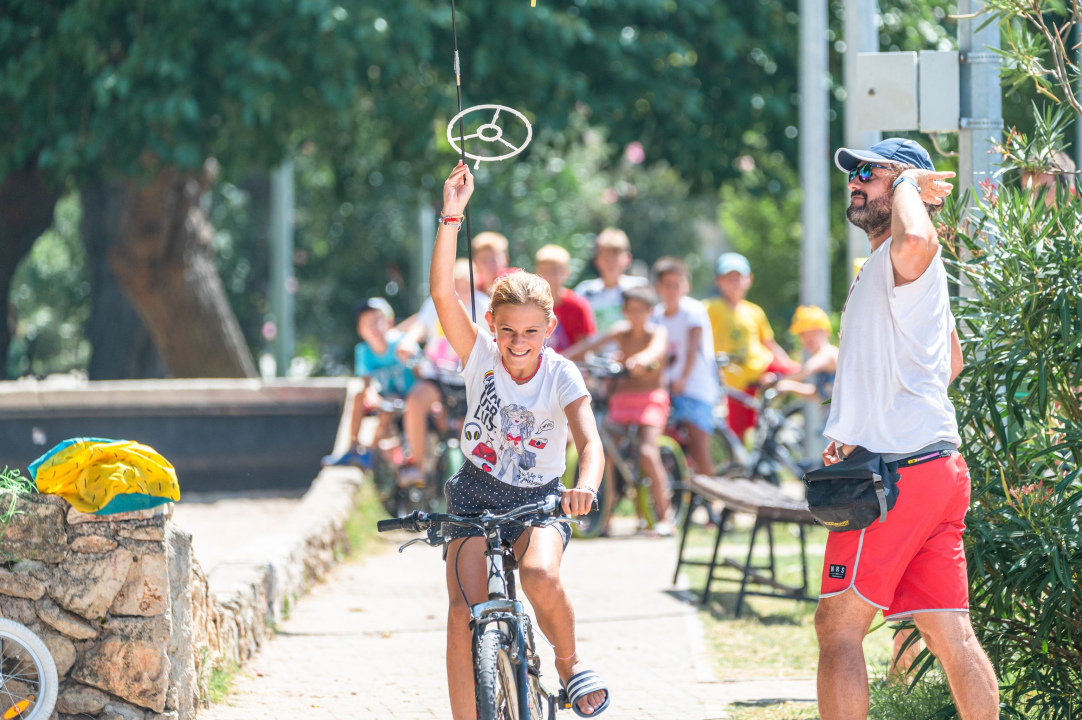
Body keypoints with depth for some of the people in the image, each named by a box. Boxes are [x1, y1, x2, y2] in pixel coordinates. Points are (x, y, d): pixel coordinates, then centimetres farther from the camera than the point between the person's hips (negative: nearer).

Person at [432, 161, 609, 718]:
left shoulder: (562, 376, -13)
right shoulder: (480, 356, -10)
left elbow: (590, 443, -25)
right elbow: (442, 293, -23)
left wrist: (585, 487, -48)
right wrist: (451, 216, -33)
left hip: (539, 503, -1)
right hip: (475, 498, 2)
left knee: (540, 578, -31)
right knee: (464, 615, -14)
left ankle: (569, 662, -3)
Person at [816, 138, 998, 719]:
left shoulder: (900, 258, -11)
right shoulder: (891, 270, 22)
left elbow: (917, 240, -39)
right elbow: (952, 361, 34)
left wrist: (908, 183, -17)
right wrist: (861, 428, 27)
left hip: (898, 475, -10)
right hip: (938, 465, 10)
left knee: (838, 627, -4)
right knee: (950, 636, 7)